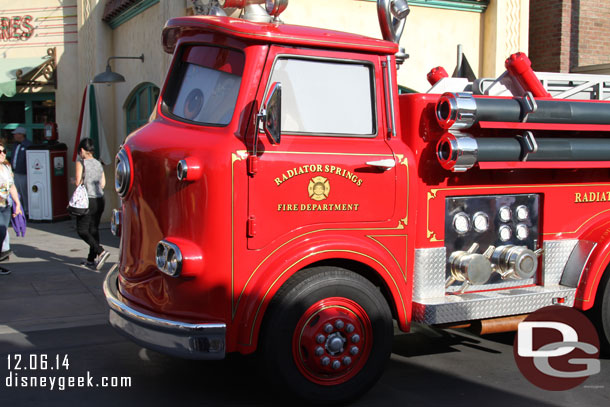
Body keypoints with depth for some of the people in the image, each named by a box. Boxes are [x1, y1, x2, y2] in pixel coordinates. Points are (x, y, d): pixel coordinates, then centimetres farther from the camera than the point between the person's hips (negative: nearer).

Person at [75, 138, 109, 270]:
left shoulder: (81, 163, -8)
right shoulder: (98, 164, 10)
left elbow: (78, 182, -12)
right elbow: (103, 183, 8)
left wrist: (74, 181, 9)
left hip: (87, 201, -6)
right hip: (100, 200, 6)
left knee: (82, 230, 2)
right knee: (94, 229, 13)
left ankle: (101, 252, -15)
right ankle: (91, 259, 19)